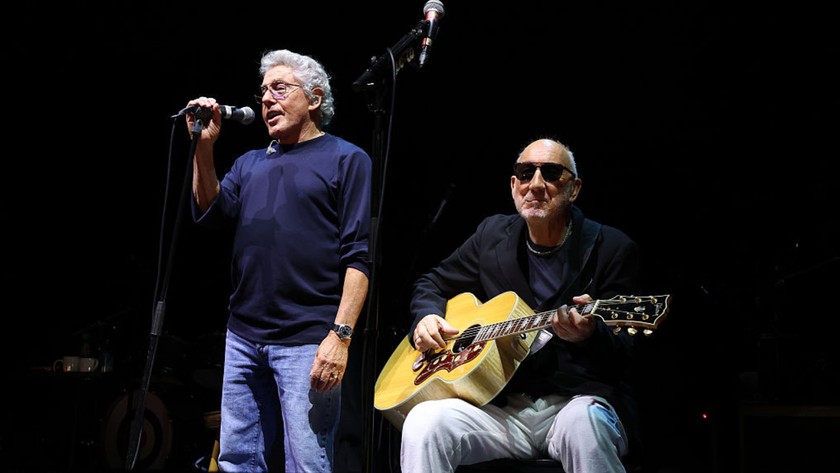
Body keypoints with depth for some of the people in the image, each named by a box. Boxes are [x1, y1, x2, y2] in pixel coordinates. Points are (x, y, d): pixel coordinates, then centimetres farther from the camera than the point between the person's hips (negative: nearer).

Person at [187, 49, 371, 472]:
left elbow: (358, 256, -6)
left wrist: (341, 334, -16)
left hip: (307, 342, -6)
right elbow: (210, 211, 5)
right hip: (243, 337, 6)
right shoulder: (250, 163, 20)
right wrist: (205, 146, -5)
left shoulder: (345, 159, 2)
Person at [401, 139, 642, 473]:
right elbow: (432, 284, 27)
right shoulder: (493, 235, 13)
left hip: (577, 400, -3)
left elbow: (620, 360, -6)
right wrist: (426, 318, 3)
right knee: (423, 423, -26)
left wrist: (589, 336, -30)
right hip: (503, 406, 3)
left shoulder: (612, 248, 0)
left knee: (583, 422, -40)